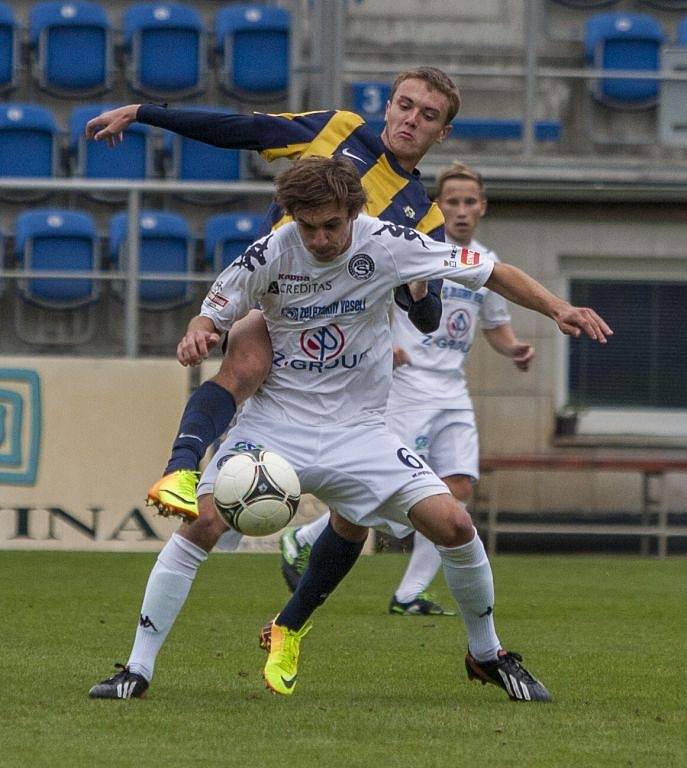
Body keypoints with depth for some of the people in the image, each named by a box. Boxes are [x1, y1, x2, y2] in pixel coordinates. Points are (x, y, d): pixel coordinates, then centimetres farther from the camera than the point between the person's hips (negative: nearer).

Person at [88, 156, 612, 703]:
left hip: (357, 427, 1)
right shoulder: (269, 256, -13)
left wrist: (558, 309, -15)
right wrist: (197, 335, -24)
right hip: (276, 421, -1)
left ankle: (487, 655, 12)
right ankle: (138, 671, -11)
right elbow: (213, 315, 0)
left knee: (453, 523, -13)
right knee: (204, 521, -22)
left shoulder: (385, 244, -12)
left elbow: (492, 273, -3)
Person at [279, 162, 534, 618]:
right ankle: (302, 541, 8)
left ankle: (409, 596, 0)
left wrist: (514, 348, 3)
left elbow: (496, 324, 24)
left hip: (454, 396, 6)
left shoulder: (486, 263, 12)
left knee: (459, 488, -5)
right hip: (409, 387, -6)